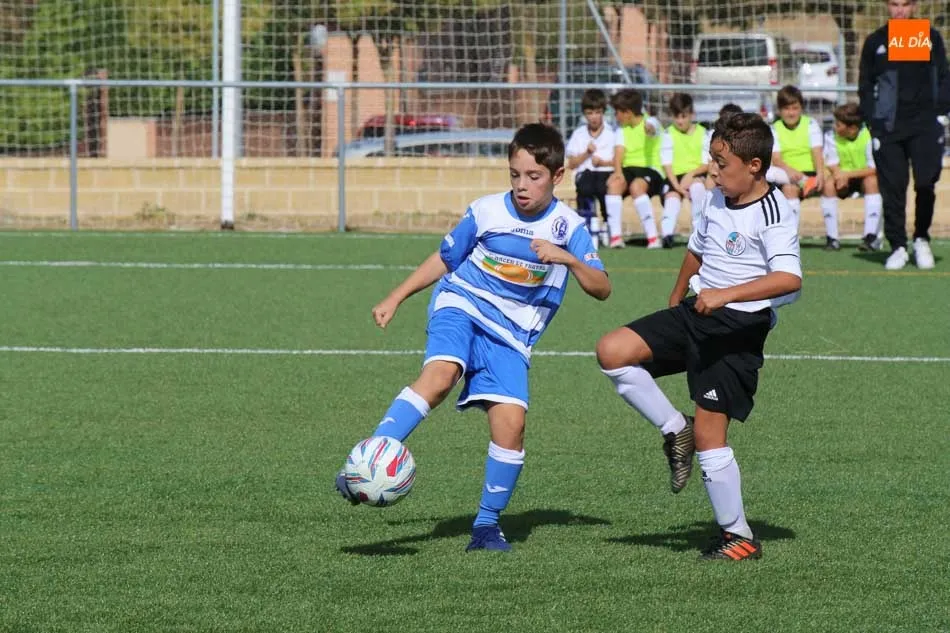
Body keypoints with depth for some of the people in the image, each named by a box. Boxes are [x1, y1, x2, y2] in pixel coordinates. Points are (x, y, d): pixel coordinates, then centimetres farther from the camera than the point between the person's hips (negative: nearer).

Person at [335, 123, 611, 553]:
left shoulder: (568, 226, -3)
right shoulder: (487, 212, -1)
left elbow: (602, 289, -9)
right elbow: (444, 259, 14)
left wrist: (569, 259, -26)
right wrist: (395, 298, 12)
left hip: (510, 333, 1)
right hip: (462, 305, -1)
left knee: (510, 422, -15)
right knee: (440, 375, -32)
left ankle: (487, 523, 4)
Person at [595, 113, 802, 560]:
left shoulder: (774, 215, -16)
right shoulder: (717, 200, 10)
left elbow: (789, 279, -30)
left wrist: (726, 294, -39)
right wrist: (675, 302, 35)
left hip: (739, 327, -8)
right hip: (696, 314, 8)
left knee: (709, 431, -10)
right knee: (613, 351, -9)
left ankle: (739, 536, 2)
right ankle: (676, 431, 5)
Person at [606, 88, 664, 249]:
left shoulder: (650, 122, -5)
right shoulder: (622, 128, 13)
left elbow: (652, 128, -31)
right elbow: (619, 150, -1)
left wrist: (649, 129, -58)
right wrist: (618, 171, -21)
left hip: (650, 169, -5)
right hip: (628, 169, 5)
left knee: (636, 186, -36)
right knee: (614, 183, -28)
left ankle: (652, 236, -32)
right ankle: (615, 236, -31)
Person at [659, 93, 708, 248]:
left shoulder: (702, 133, 5)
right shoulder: (668, 135, 5)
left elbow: (708, 163, 0)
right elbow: (667, 164, -2)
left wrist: (691, 174, -18)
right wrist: (676, 185, -16)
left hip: (696, 175, -1)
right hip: (675, 177, 1)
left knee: (697, 186, -34)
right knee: (672, 196, -28)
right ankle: (667, 233, -43)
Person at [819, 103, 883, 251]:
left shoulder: (868, 136, -21)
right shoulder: (831, 136, -10)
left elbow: (874, 168, -23)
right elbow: (832, 167, -8)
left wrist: (847, 174, -31)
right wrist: (839, 175, -32)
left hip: (863, 178, -2)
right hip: (843, 178, 3)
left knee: (872, 181, -35)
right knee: (828, 183, -28)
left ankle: (871, 236, -34)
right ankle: (832, 238, -26)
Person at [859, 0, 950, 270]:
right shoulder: (875, 42, 9)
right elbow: (865, 86, 11)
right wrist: (872, 121, 1)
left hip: (925, 125, 0)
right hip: (888, 127, 1)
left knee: (926, 183, -9)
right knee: (892, 188, -2)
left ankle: (922, 240, 10)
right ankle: (898, 247, 6)